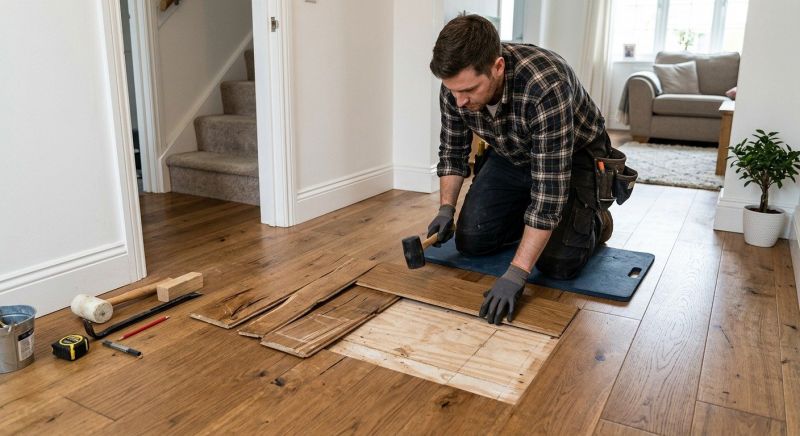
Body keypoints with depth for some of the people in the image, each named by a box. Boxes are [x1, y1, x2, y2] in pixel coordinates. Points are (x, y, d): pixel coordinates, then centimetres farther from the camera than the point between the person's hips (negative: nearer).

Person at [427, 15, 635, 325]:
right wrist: (446, 209, -13)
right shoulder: (456, 85, -22)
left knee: (557, 263, -17)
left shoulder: (544, 87, -41)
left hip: (573, 157, -5)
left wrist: (515, 275, -41)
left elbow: (550, 189, -40)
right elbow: (453, 151, -2)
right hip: (511, 156, 5)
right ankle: (529, 223, 20)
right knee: (470, 241, -7)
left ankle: (595, 220, 15)